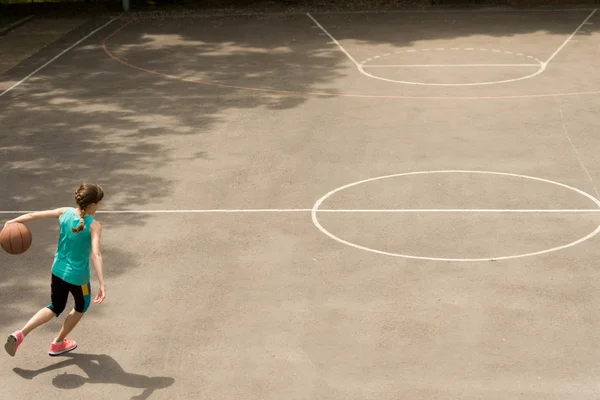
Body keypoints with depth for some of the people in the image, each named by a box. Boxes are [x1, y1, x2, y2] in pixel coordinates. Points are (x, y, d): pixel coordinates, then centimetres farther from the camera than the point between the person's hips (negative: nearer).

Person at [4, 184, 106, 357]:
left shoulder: (65, 212, -8)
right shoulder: (94, 225, -23)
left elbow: (33, 215, -4)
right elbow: (95, 254, -32)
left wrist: (12, 221, 7)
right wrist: (101, 284, -35)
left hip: (58, 271, 5)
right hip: (78, 277, -5)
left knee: (55, 307, 26)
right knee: (81, 307, 27)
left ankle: (20, 334, 8)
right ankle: (58, 344, 37)